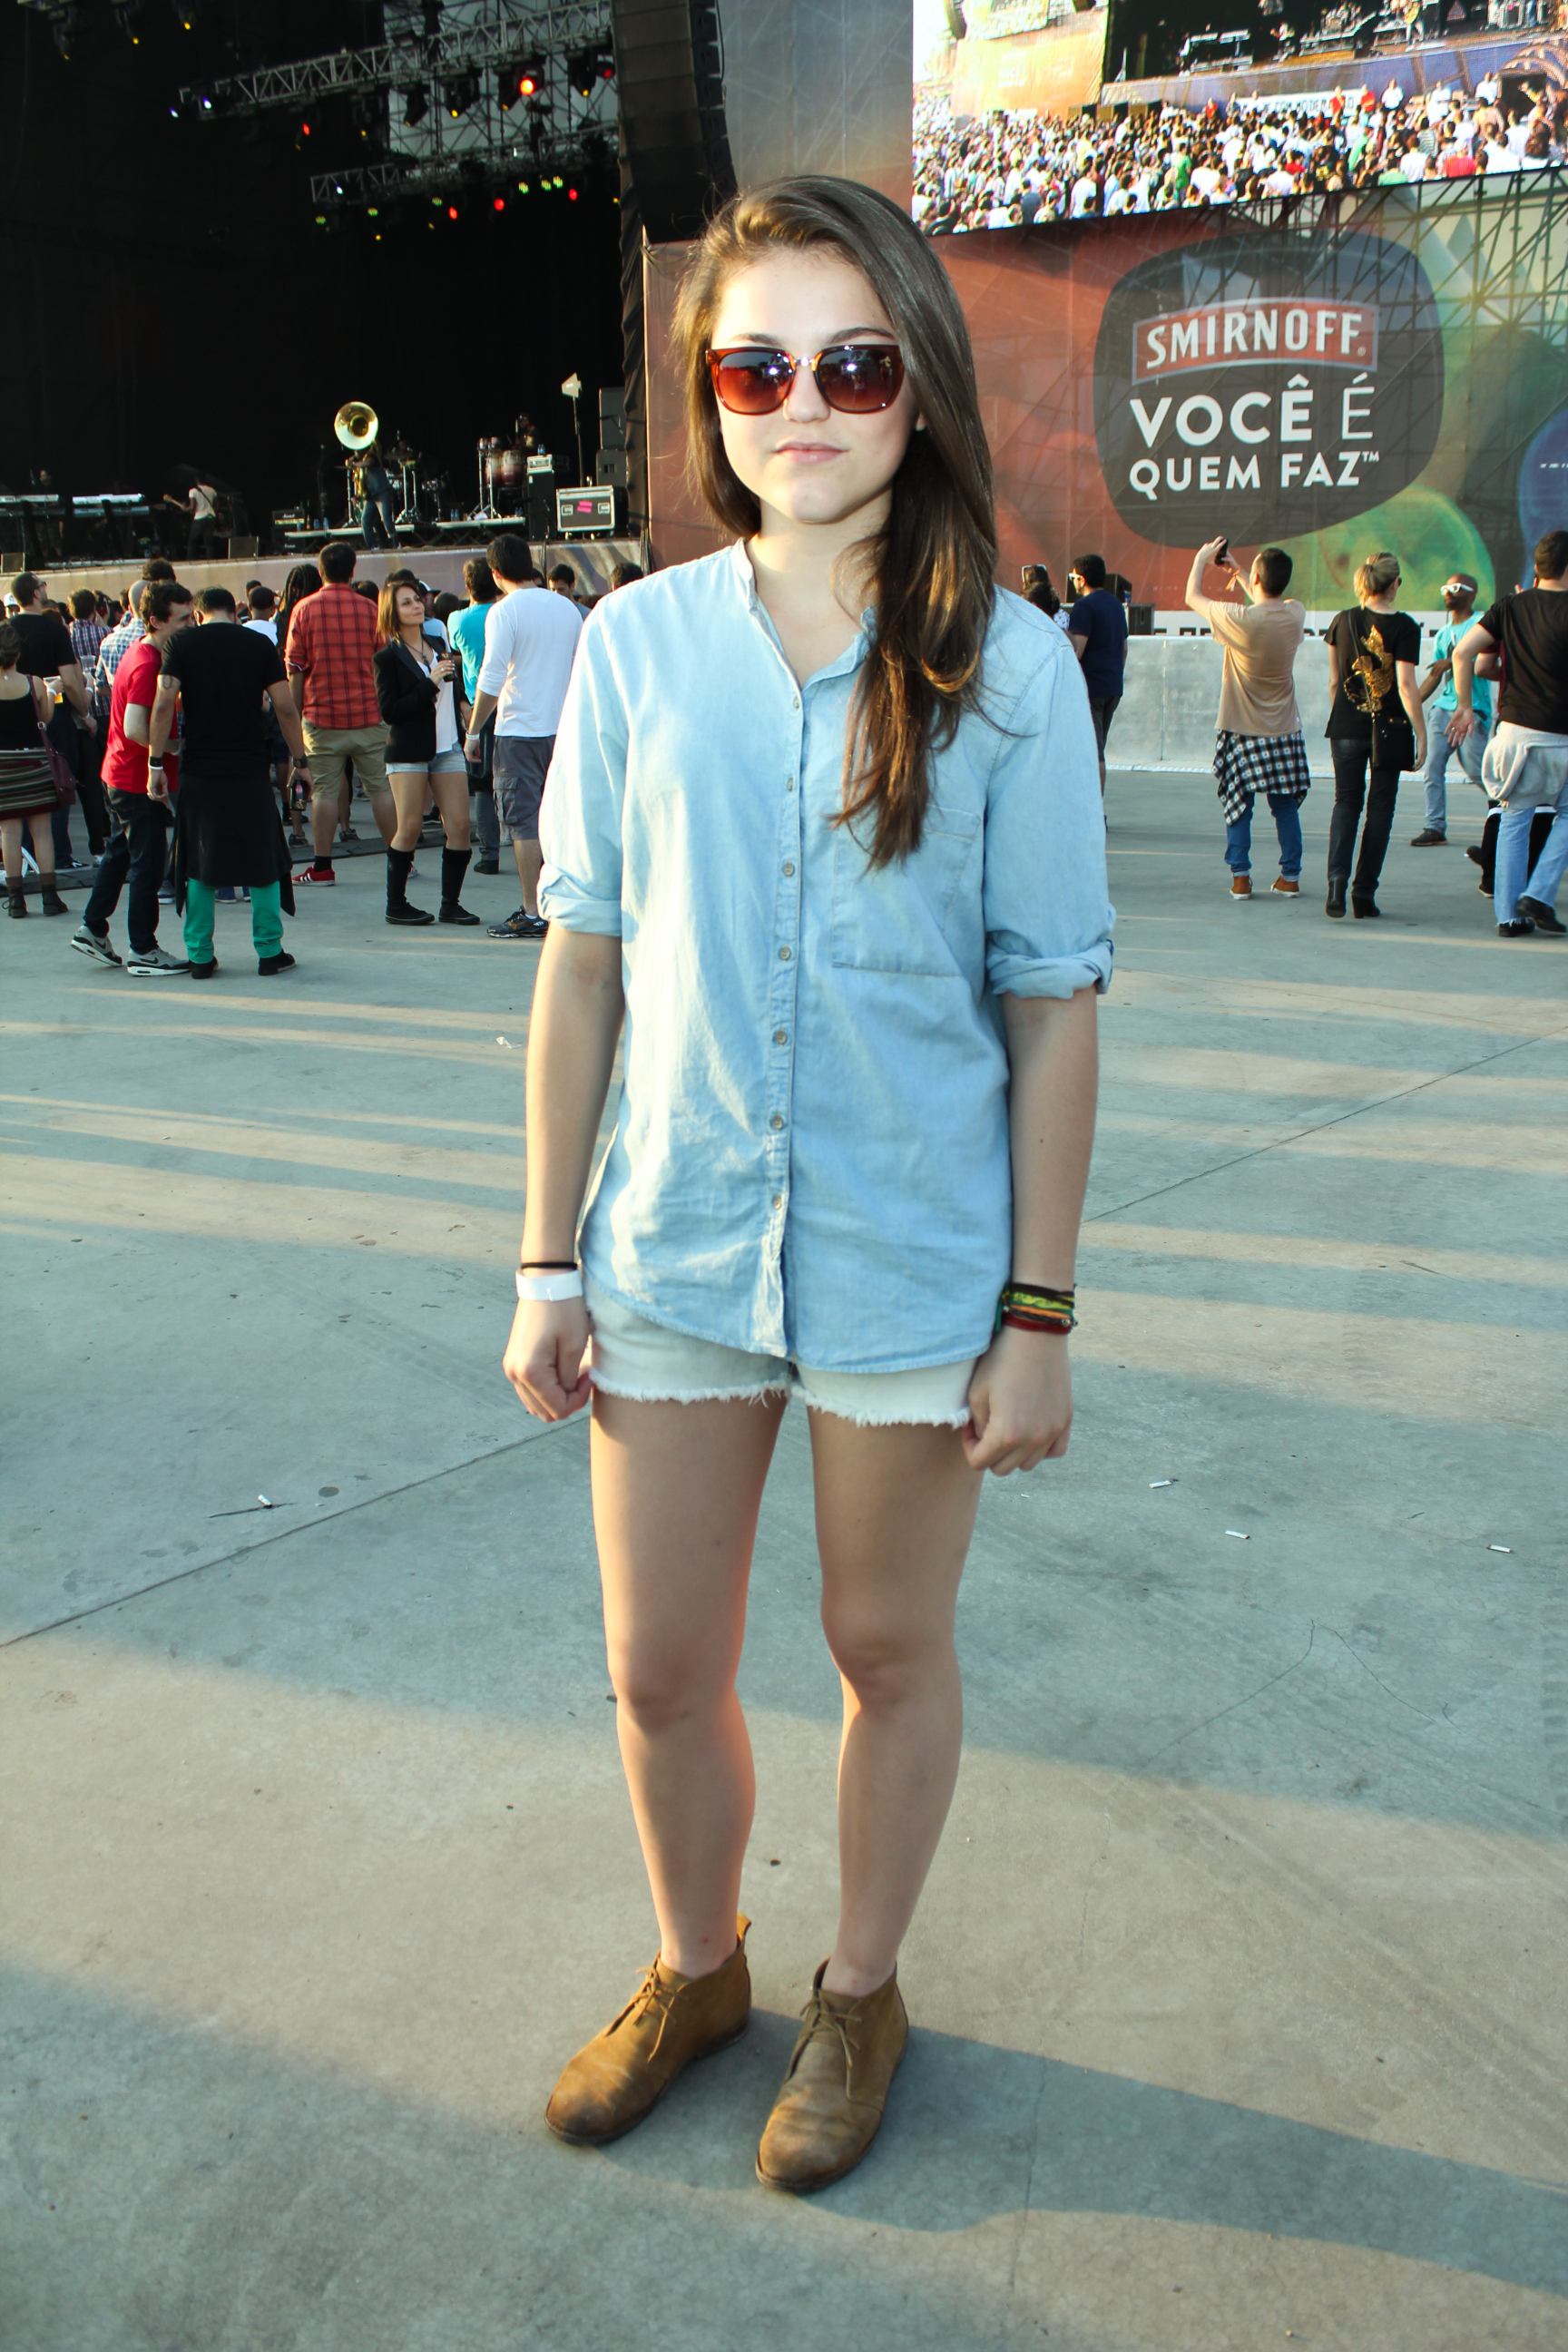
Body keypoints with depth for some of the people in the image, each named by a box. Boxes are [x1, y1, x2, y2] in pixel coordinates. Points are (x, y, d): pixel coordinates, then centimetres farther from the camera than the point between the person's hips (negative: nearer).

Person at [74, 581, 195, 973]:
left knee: (120, 852, 20)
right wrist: (176, 748, -17)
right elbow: (135, 727, -27)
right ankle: (143, 952, 5)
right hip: (142, 779, -10)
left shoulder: (142, 651, 9)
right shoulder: (149, 664, -21)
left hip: (120, 774, 10)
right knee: (148, 862, -2)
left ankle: (92, 929, 28)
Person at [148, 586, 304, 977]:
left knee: (199, 865, 9)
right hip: (250, 769, 0)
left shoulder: (182, 643, 0)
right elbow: (285, 708, -2)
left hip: (199, 771, 1)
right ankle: (269, 952, 9)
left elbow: (164, 703, -9)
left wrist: (155, 763, -5)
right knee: (264, 861, 10)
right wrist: (301, 758, 8)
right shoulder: (260, 644, 2)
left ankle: (200, 957, 10)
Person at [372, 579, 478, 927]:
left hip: (448, 747, 5)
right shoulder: (387, 657, -4)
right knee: (409, 828, -4)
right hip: (408, 751, -5)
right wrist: (431, 683, -16)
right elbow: (389, 711, -13)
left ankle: (451, 903, 6)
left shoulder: (438, 644, 14)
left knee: (460, 825, -3)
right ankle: (395, 904, 8)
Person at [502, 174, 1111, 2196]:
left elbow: (1054, 1013, -5)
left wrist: (1038, 1315, -5)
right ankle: (693, 1970, 43)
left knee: (889, 1653, 16)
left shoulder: (1011, 669, -7)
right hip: (674, 1251, 2)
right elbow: (583, 967, 2)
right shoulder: (638, 644, -2)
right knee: (659, 1671, 13)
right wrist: (547, 1266, 2)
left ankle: (859, 1992, 42)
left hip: (912, 1267, -2)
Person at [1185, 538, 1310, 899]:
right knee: (1285, 806, 9)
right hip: (1284, 731, 3)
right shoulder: (1295, 615, -6)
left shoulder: (1240, 620, -20)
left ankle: (1240, 877, 4)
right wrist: (1235, 571, 24)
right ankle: (1290, 876, 12)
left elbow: (1193, 597, -4)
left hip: (1241, 730, -3)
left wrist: (1202, 558, 11)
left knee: (1238, 805, 7)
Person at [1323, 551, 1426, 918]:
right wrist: (1421, 734, -9)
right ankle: (1364, 893, 7)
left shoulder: (1342, 622, 2)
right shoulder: (1404, 626, -10)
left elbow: (1334, 681, 8)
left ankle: (1337, 878, -12)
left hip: (1346, 726, 3)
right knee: (1380, 808, 7)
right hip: (1387, 729, -3)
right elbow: (1406, 686, -15)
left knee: (1346, 802, 10)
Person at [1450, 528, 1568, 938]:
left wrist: (1465, 705, 5)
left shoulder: (1510, 606, 4)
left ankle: (1508, 915, 9)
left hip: (1512, 730, 4)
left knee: (1514, 820, 12)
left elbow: (1463, 651, -3)